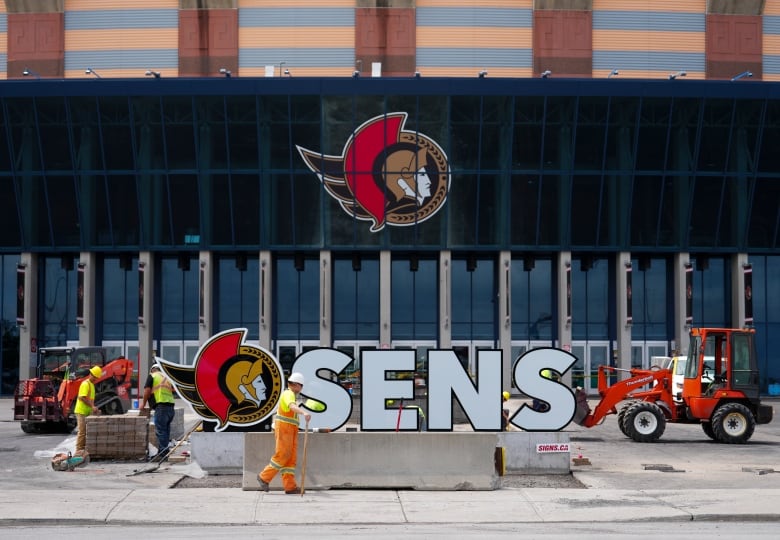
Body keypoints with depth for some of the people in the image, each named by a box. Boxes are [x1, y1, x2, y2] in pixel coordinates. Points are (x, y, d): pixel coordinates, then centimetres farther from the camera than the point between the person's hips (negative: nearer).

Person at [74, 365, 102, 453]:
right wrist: (92, 406, -23)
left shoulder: (92, 384, 17)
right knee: (82, 432, -9)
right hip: (81, 412, -9)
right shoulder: (85, 384, -13)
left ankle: (83, 449, 17)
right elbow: (82, 397, -23)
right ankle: (79, 450, -6)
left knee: (86, 432, 11)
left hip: (87, 412, 9)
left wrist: (94, 408, 11)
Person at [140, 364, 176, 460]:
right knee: (165, 430, 13)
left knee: (160, 430, -7)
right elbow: (173, 390, 23)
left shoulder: (152, 376, 4)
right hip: (171, 406, 7)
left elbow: (147, 391, -2)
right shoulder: (166, 377, 24)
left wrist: (143, 404, 8)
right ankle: (163, 452, 16)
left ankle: (163, 453, -11)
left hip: (161, 406, -7)